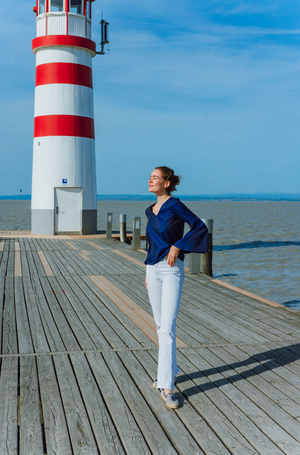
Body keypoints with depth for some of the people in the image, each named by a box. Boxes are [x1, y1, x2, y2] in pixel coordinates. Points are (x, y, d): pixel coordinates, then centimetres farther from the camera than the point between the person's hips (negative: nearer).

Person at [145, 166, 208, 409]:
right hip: (153, 269, 7)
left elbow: (201, 227, -10)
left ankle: (166, 386, -12)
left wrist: (177, 246, -16)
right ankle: (170, 370, 29)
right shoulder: (151, 211, 13)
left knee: (168, 327, -13)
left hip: (171, 270, -7)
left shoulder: (175, 205, -9)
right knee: (161, 325, 14)